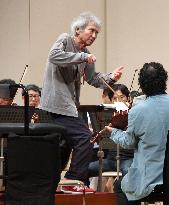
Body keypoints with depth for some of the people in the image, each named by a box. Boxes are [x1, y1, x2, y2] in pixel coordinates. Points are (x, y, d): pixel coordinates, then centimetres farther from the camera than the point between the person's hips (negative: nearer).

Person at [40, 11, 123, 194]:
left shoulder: (86, 55, 16)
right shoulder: (65, 40, -6)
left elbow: (93, 79, 17)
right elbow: (54, 56, -26)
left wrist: (110, 77, -2)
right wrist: (83, 57, -24)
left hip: (69, 105, 10)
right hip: (57, 103, -10)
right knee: (84, 138, -13)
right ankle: (73, 182, -9)